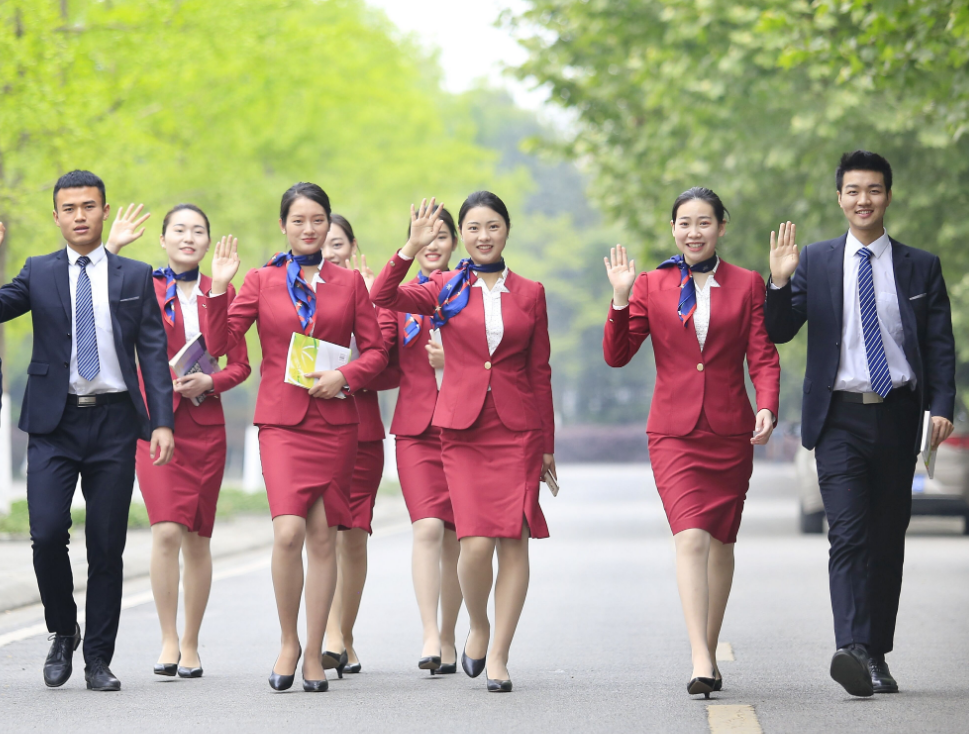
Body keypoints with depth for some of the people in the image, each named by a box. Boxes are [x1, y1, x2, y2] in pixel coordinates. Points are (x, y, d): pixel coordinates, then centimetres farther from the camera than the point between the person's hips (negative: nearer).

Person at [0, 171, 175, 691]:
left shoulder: (135, 277, 9)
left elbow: (154, 353, 5)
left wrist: (162, 422, -4)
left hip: (114, 420, 0)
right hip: (54, 422, 0)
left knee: (107, 545, 1)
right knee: (47, 532, -13)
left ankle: (98, 659, 10)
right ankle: (63, 633, 12)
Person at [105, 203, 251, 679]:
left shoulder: (222, 294, 9)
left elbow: (240, 365, 10)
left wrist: (209, 382, -9)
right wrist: (111, 248, -14)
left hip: (204, 422, 2)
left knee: (198, 539, 5)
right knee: (167, 530, -16)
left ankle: (191, 644, 15)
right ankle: (168, 639, -6)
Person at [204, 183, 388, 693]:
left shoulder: (349, 283, 10)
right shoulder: (261, 281, 7)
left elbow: (375, 351, 9)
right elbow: (221, 343, 0)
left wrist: (344, 377, -9)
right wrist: (219, 289, -12)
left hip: (334, 421, 2)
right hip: (281, 421, -2)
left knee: (323, 537, 3)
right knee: (288, 531, -17)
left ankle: (314, 653, 13)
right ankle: (288, 642, 2)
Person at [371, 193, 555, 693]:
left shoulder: (530, 294, 9)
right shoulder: (446, 289, 7)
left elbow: (540, 371, 11)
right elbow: (383, 297, -9)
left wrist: (547, 444, 10)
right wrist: (412, 248, -21)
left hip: (518, 427, 1)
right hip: (462, 427, -1)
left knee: (514, 539, -3)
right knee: (476, 542, -11)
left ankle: (498, 655, 5)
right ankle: (478, 627, 17)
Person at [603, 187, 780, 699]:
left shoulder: (747, 285, 6)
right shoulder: (651, 286, 6)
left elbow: (763, 358, 2)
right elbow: (617, 355, 3)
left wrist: (767, 407, -16)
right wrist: (621, 300, -11)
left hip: (730, 431, 2)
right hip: (674, 432, -2)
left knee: (721, 543, 10)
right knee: (690, 538, -16)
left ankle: (709, 652, 26)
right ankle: (701, 662, -21)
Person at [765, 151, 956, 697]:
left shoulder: (921, 267, 9)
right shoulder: (815, 262, 8)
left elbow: (940, 344, 6)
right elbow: (780, 332, 5)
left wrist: (942, 406, -9)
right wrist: (780, 282, -12)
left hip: (897, 416, 2)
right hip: (841, 416, -2)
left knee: (888, 539, 6)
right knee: (849, 534, -15)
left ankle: (876, 656, 14)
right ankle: (853, 650, -26)